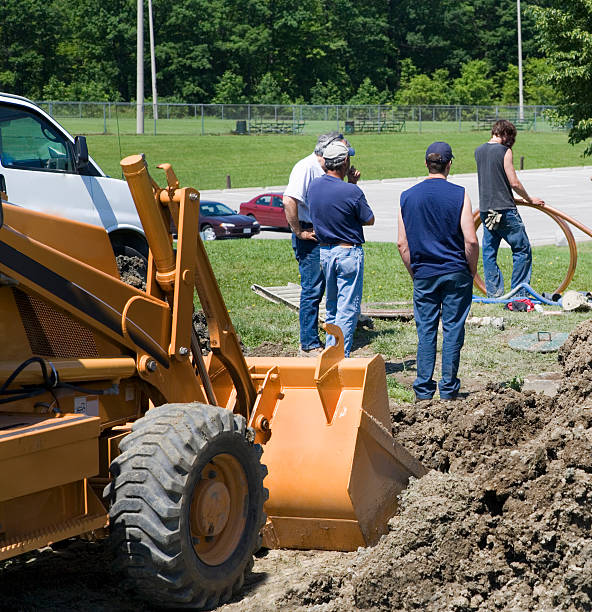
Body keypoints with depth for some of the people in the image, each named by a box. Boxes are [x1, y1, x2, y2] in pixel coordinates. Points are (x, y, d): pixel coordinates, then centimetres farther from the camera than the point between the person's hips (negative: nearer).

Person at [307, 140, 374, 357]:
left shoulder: (314, 186, -1)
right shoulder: (351, 192, -19)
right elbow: (369, 220, -4)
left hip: (324, 251, 7)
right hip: (349, 252, -7)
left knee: (332, 305, 19)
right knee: (348, 308, -2)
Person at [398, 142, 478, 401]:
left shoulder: (408, 196, 2)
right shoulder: (459, 194, -7)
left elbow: (402, 243, 3)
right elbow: (471, 240, -10)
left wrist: (415, 273, 13)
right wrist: (472, 272, 3)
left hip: (424, 275, 2)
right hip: (456, 273, -2)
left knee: (425, 331, 8)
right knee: (453, 330, 4)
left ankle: (423, 390, 8)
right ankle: (448, 389, 6)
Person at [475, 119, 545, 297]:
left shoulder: (478, 151, 11)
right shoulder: (504, 151, -9)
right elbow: (514, 183, -11)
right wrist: (530, 199, 5)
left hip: (485, 209, 7)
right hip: (504, 209, -7)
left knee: (489, 252, 10)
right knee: (522, 249, 3)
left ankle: (494, 293, 11)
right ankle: (518, 292, 2)